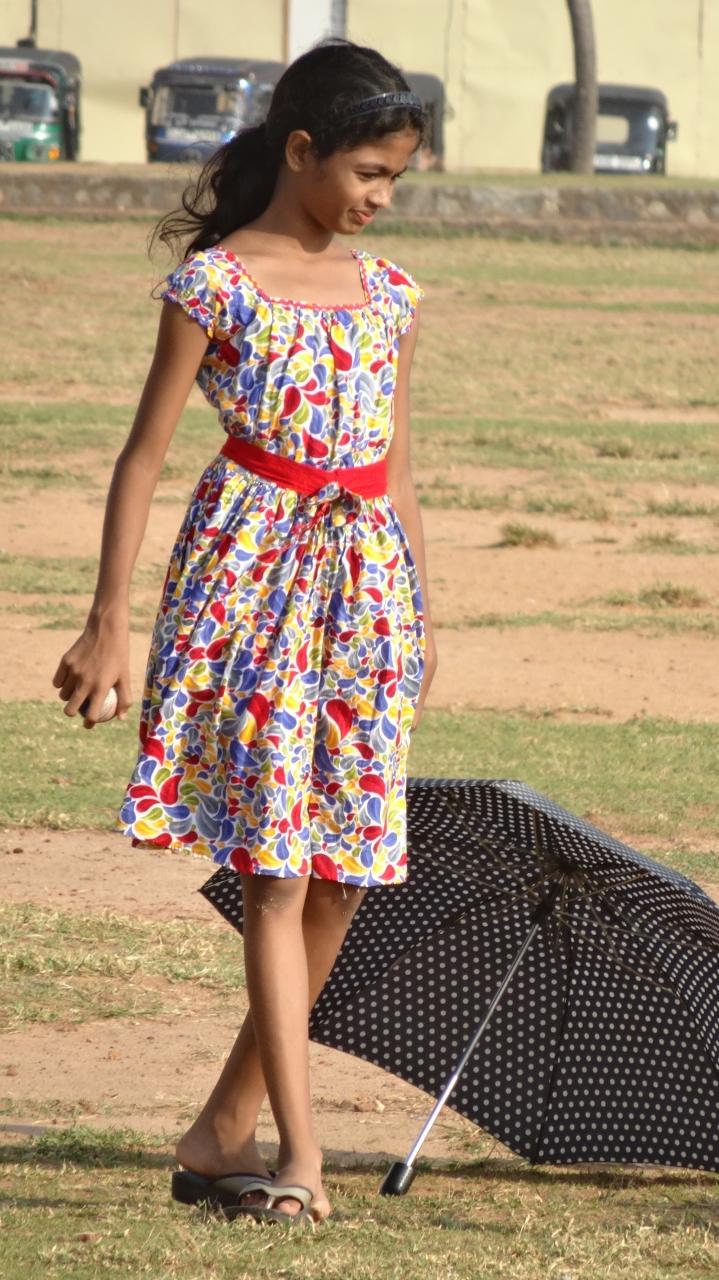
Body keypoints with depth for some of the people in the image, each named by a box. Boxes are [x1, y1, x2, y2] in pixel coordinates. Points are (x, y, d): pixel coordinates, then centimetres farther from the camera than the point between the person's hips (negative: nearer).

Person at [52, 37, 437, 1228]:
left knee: (343, 876, 3)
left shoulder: (386, 293, 11)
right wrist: (110, 621, -6)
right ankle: (298, 1158, -13)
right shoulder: (215, 284, -5)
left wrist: (419, 617, 19)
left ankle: (223, 1131, 13)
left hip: (366, 585, 6)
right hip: (249, 572, -6)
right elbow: (146, 454, -3)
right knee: (277, 867, -10)